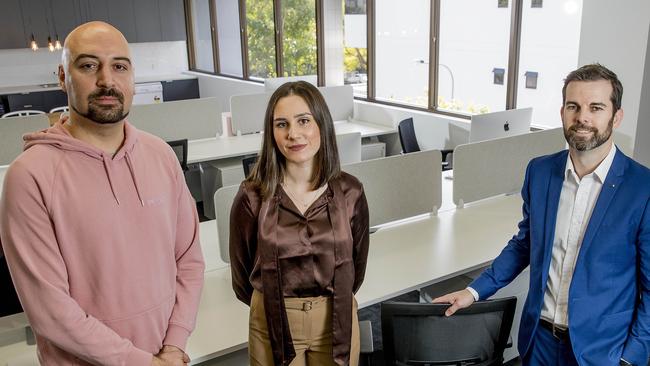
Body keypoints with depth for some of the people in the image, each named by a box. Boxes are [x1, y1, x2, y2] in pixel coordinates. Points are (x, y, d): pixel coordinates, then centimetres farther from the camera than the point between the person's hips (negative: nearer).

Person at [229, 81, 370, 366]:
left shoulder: (350, 192, -9)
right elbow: (241, 274, 0)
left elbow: (357, 266, 6)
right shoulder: (252, 196, -14)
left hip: (337, 321, 2)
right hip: (273, 324, -1)